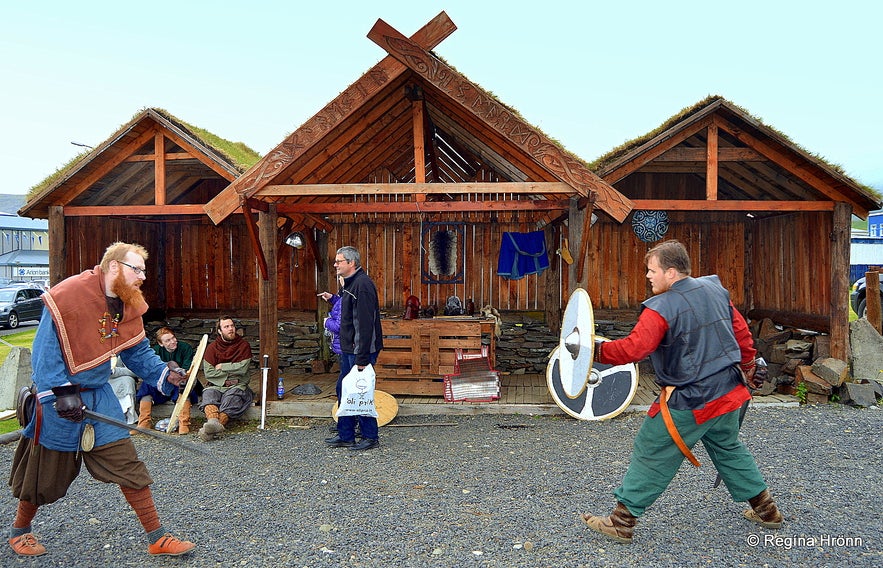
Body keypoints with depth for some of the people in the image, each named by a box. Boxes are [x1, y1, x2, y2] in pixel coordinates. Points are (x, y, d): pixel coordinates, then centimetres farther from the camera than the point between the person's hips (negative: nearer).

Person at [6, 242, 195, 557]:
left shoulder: (128, 306, 1)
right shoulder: (66, 296, -19)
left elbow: (138, 353, 7)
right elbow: (44, 352, -19)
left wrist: (164, 374, -9)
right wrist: (62, 393, -25)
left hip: (100, 395, 5)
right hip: (59, 399, -5)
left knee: (129, 466, 2)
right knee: (45, 474, 12)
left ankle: (157, 539, 8)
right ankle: (19, 531, 41)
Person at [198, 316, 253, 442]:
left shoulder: (244, 345, 8)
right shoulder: (212, 347, 11)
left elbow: (242, 368, -5)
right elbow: (208, 373, 0)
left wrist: (222, 367, 1)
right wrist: (228, 377, -8)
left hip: (237, 385, -2)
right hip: (217, 385, 2)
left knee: (232, 396, -35)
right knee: (208, 393, -32)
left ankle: (219, 422, -62)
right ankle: (213, 421, -61)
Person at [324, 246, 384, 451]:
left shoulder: (362, 284, -18)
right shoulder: (349, 284, 14)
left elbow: (365, 324, -24)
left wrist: (362, 357, -25)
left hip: (360, 351, -10)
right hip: (348, 350, 10)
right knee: (344, 391, 15)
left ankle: (371, 437, 12)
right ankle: (345, 436, 26)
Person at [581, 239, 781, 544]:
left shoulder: (661, 308, -20)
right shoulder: (716, 289, 3)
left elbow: (633, 349, -28)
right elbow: (741, 331, 11)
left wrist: (596, 350, -20)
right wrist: (749, 368, 23)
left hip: (688, 403, -7)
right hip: (728, 393, 7)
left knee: (651, 455, 3)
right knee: (729, 449, 28)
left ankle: (622, 521, 10)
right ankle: (765, 510, 39)